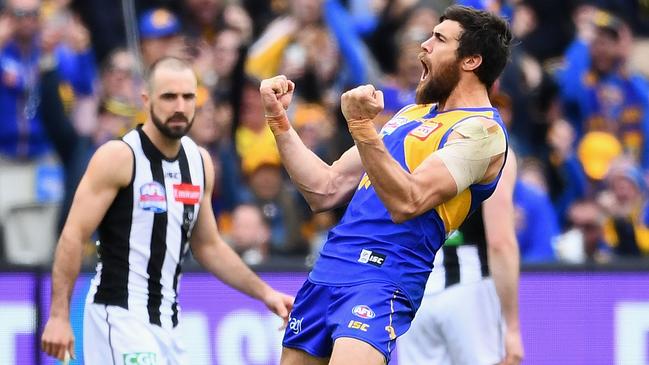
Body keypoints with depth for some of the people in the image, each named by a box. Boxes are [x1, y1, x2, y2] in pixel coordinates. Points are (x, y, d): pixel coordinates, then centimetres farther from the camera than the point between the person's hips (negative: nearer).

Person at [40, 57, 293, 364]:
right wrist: (59, 316, -19)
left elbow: (208, 246, 21)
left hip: (166, 320, 8)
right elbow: (73, 237, -13)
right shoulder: (118, 157, -11)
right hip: (120, 313, -8)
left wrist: (263, 292, 14)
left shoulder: (200, 161, 10)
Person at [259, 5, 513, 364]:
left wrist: (362, 128, -26)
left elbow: (407, 203, -20)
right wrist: (278, 119, 16)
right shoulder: (412, 114, 21)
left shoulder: (481, 130, -6)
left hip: (384, 277, -9)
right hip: (328, 269, 9)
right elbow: (325, 191, 21)